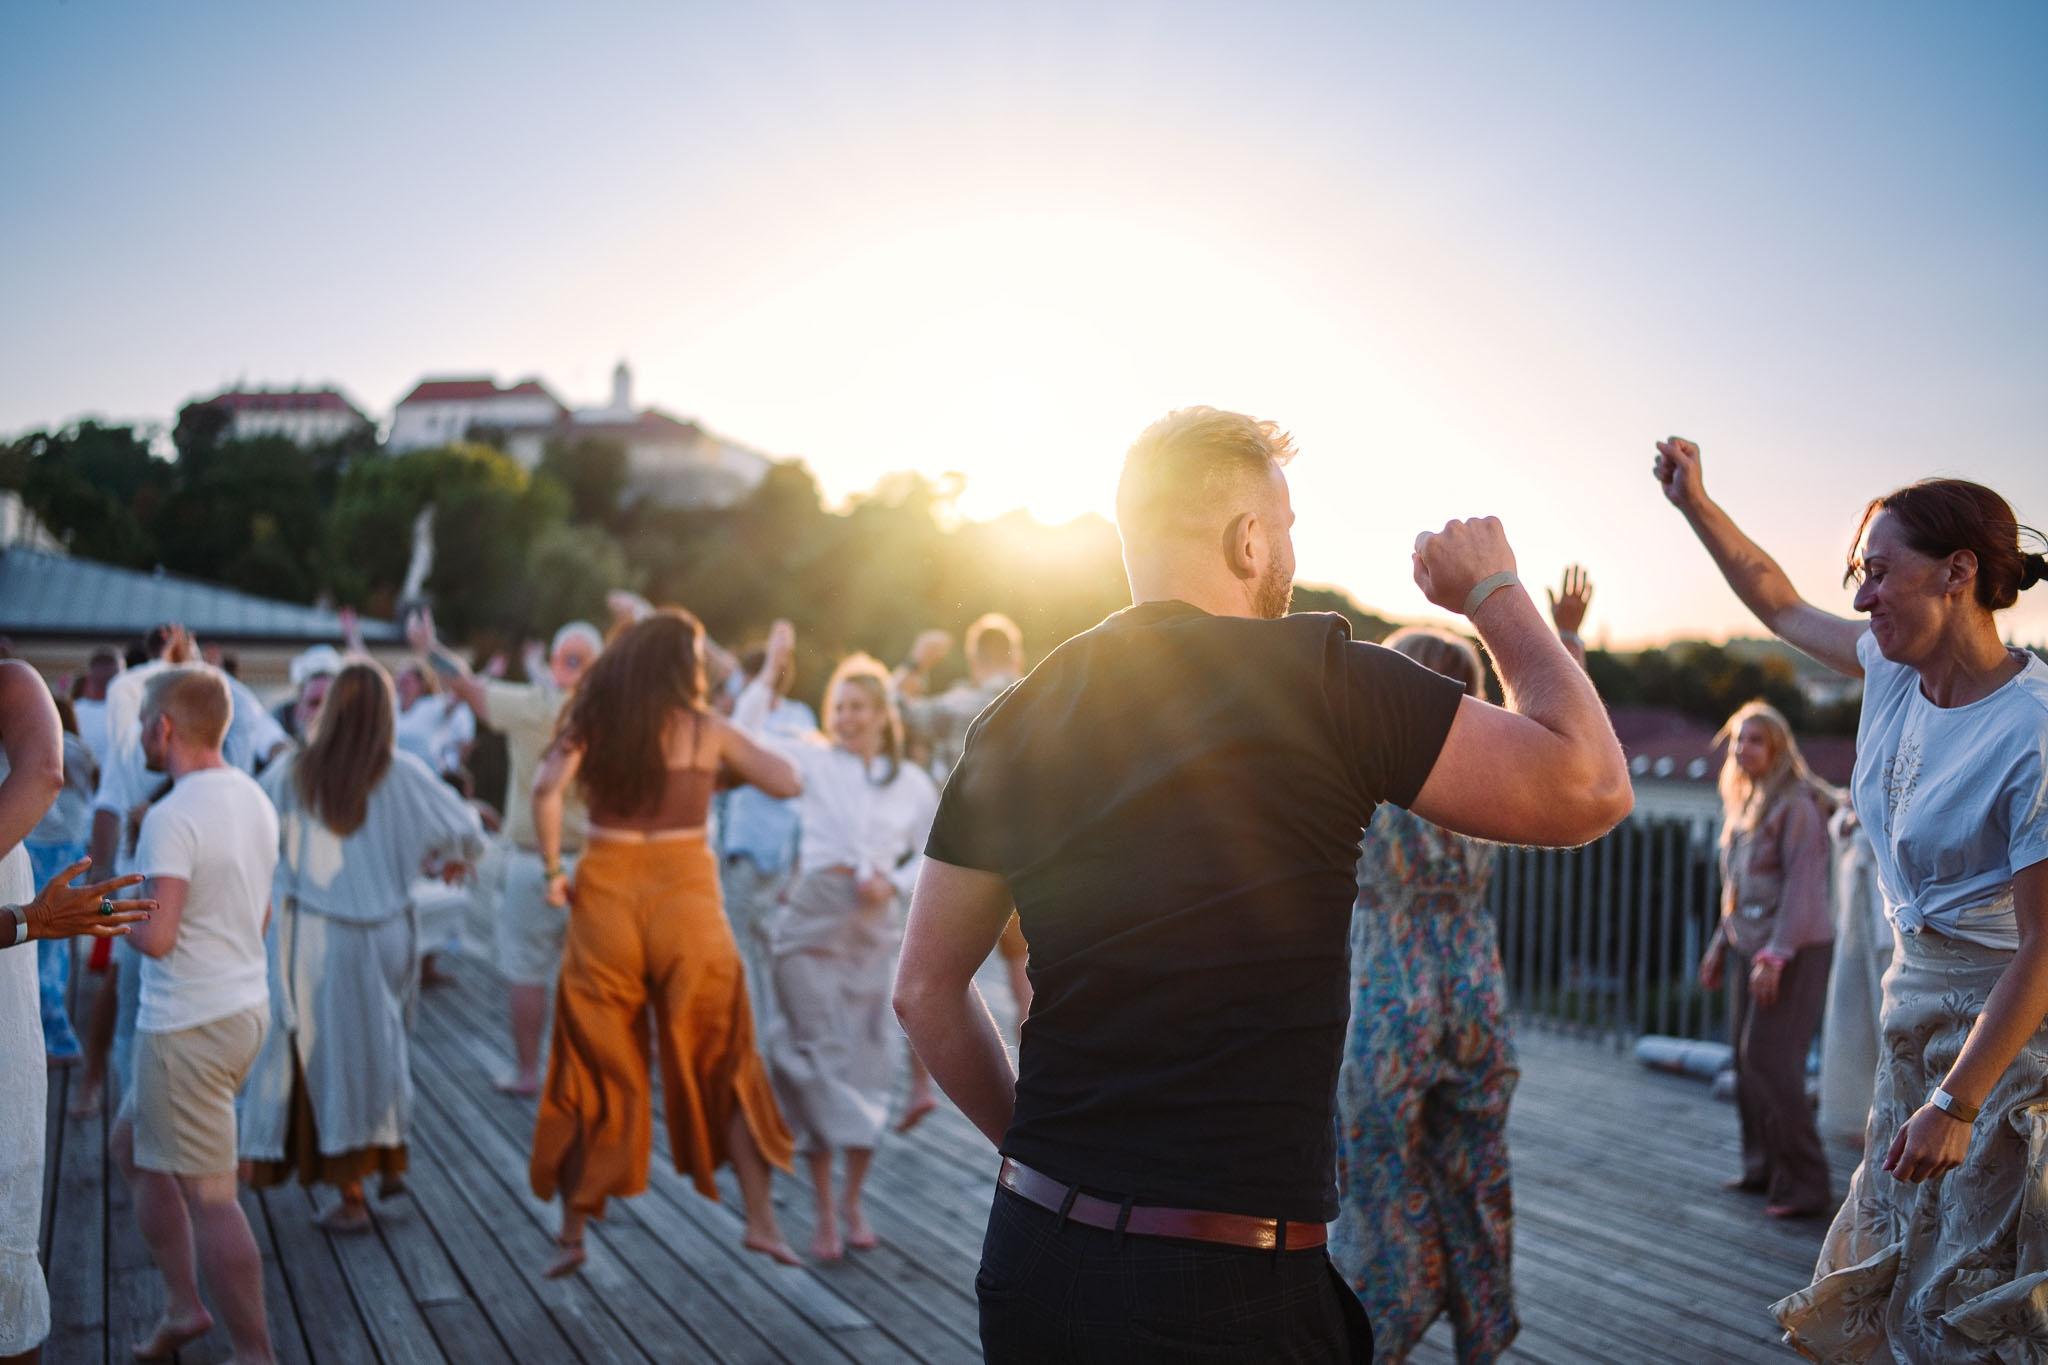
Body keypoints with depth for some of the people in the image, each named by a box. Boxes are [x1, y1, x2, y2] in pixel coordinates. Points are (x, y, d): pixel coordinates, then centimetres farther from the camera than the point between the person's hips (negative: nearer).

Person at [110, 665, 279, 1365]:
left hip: (189, 1027, -9)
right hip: (246, 1004, 9)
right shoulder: (254, 799, 8)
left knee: (208, 1198, -1)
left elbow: (157, 937, -26)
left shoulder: (172, 818, -19)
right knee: (132, 1145, 24)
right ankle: (183, 1305, 29)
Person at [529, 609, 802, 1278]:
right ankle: (760, 1218, 9)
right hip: (684, 900, -2)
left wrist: (553, 869, -2)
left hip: (604, 896, 2)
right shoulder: (704, 728, -1)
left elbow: (547, 787, -11)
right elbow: (786, 782, -1)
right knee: (723, 1064, 10)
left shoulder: (592, 721, 4)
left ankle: (572, 1231, 17)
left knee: (592, 1070, 11)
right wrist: (729, 754, 14)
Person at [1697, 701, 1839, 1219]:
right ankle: (1764, 1167, 22)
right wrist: (1720, 944, 20)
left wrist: (1775, 956, -22)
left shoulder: (1797, 805, -14)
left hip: (1793, 951, -9)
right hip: (1752, 946, 9)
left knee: (1771, 1060, -11)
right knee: (1746, 1055, 10)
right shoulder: (1742, 804, 14)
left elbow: (1802, 885, -19)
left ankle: (1805, 1185, -3)